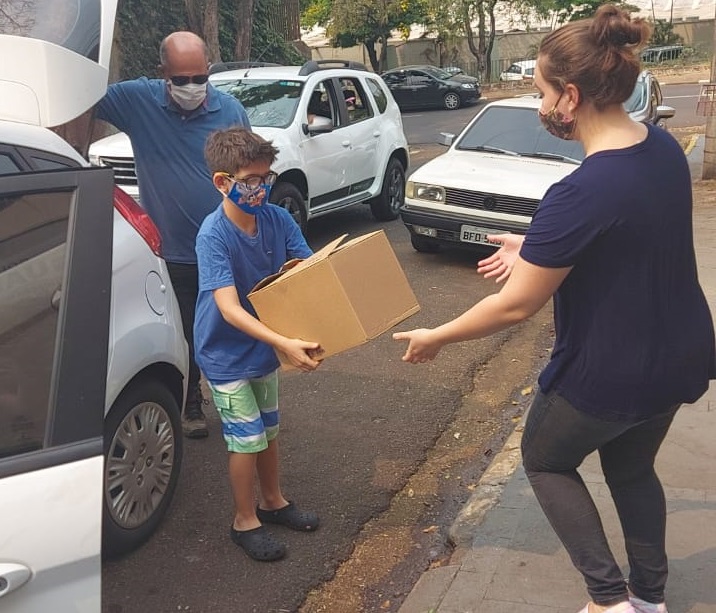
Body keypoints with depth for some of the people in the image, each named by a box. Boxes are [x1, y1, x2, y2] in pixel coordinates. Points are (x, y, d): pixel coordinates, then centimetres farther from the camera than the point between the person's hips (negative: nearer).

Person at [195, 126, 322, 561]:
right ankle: (245, 520, 24)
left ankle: (273, 501, 41)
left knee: (269, 428, 20)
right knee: (247, 438, 3)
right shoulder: (213, 235, -27)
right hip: (227, 354, -6)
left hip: (264, 344, 6)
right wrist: (285, 343, -44)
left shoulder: (277, 219, -10)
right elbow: (229, 308, -34)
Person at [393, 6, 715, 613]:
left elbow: (515, 305, -23)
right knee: (632, 468, 28)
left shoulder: (582, 192, -31)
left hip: (610, 374, -8)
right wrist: (537, 248, 14)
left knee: (546, 460, 20)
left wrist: (436, 337, -8)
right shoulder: (664, 147, -4)